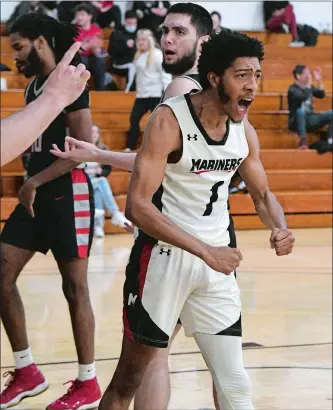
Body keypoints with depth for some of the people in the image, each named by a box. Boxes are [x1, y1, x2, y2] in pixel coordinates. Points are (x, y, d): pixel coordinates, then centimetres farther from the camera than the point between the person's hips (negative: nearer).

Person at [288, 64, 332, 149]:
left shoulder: (309, 86, 8)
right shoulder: (293, 89, -13)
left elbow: (321, 95, 2)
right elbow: (303, 97, -30)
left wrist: (319, 80, -8)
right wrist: (309, 82, -26)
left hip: (309, 120, 6)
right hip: (297, 122, -6)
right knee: (300, 111, -40)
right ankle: (303, 141, -38)